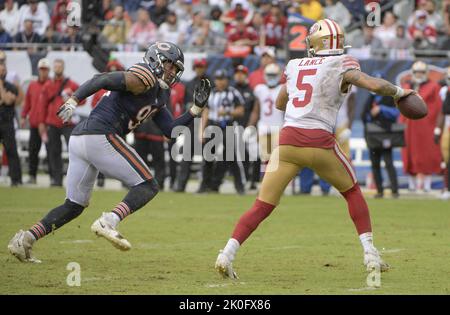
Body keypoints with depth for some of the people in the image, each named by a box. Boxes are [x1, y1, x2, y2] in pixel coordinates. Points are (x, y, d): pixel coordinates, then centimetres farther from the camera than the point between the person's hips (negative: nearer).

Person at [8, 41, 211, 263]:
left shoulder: (158, 96, 24)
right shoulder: (145, 79, -5)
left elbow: (170, 130, 23)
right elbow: (102, 80, -17)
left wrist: (196, 109, 15)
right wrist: (74, 101, -28)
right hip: (101, 136, -10)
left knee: (74, 205, 15)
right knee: (147, 187, -6)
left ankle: (25, 239, 7)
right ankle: (109, 222, -26)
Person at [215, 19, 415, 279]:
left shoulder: (294, 66, 17)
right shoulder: (341, 65, 4)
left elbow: (280, 104, 30)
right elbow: (375, 85, -9)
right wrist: (400, 92, 10)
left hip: (288, 140, 3)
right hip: (320, 142, -3)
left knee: (262, 206, 6)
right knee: (352, 192, 21)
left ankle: (228, 253, -10)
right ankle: (370, 254, 13)